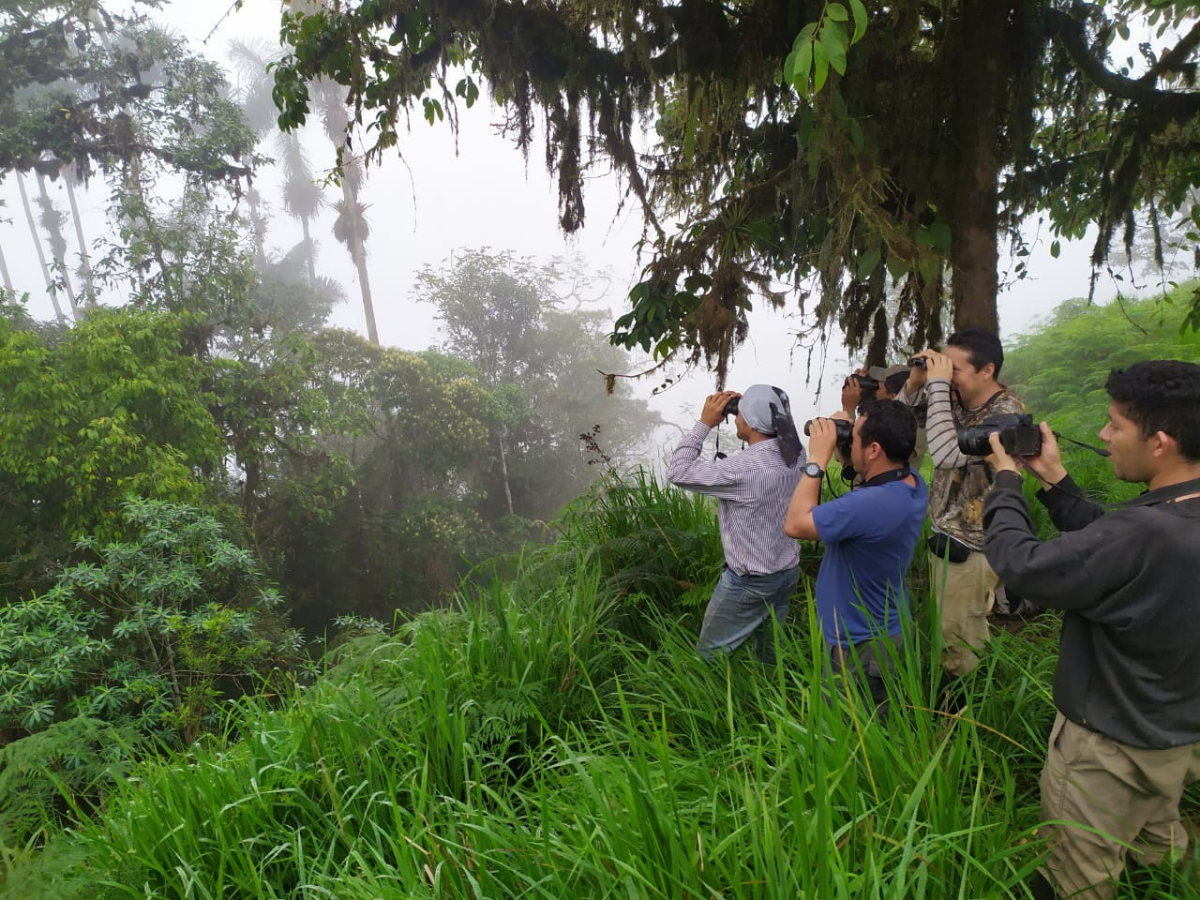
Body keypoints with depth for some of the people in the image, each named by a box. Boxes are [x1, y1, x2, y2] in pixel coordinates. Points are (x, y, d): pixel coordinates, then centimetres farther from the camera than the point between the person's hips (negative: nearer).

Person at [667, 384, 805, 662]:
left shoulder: (741, 469, -32)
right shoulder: (796, 453, -10)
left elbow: (678, 472, -22)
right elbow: (776, 432, 15)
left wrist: (704, 423, -18)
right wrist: (752, 408, -2)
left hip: (749, 581, -7)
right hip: (788, 571, 7)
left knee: (710, 654, 13)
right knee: (772, 651, 24)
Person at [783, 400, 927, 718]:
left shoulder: (871, 504, -37)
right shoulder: (912, 481, -7)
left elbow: (795, 524, -28)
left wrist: (818, 458, -24)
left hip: (859, 647, -9)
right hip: (888, 630, 9)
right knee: (876, 724, 28)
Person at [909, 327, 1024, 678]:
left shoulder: (1006, 412, -22)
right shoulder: (955, 397, 0)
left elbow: (947, 454, -36)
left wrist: (938, 384, -30)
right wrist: (915, 382, -12)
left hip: (970, 547, -7)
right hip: (942, 533, 7)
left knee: (959, 641, 8)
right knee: (941, 627, 20)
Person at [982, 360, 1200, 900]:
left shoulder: (1145, 532, -37)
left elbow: (1019, 562, -27)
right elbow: (1106, 545, 4)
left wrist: (1006, 479, -11)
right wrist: (1054, 479, 2)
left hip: (1111, 748, -8)